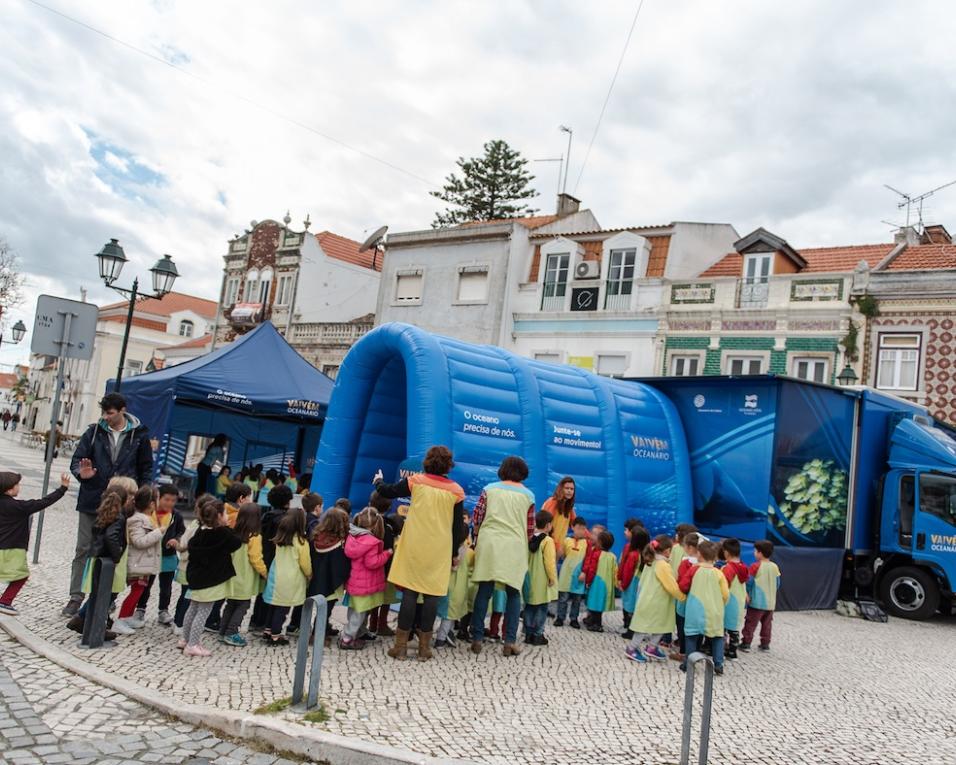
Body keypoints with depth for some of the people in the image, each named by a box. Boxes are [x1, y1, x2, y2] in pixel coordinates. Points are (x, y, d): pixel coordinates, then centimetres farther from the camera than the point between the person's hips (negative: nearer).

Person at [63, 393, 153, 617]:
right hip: (91, 501, 1)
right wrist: (81, 473, -20)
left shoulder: (139, 435, -1)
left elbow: (146, 468, 6)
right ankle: (76, 597, 15)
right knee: (83, 550, 6)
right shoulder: (94, 432, 0)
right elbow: (76, 460, 4)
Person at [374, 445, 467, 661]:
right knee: (432, 595, 6)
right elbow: (458, 527, 4)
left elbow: (387, 492, 8)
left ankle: (401, 644, 6)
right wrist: (454, 553, 14)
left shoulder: (416, 481, -2)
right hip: (440, 551, 0)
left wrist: (379, 481, 29)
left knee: (409, 593, 4)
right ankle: (424, 644, 10)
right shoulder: (456, 491, 1)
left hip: (415, 547, 0)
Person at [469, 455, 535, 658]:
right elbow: (530, 529, 11)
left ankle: (477, 639, 5)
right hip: (515, 547, -1)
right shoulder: (528, 495, 8)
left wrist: (479, 535, 22)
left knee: (484, 591, 4)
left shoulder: (489, 489, 8)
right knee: (513, 593, 7)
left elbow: (476, 517, 5)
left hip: (489, 544, 1)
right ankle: (510, 641, 2)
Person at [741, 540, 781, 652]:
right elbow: (778, 584, 9)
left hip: (756, 602, -5)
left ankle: (746, 643, 1)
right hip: (770, 602, 5)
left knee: (750, 623, 1)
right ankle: (765, 644, 17)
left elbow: (749, 582, -9)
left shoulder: (755, 566, -13)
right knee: (767, 624, 13)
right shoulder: (775, 567, 2)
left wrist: (747, 593, 6)